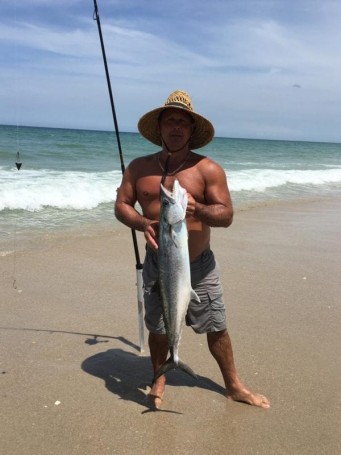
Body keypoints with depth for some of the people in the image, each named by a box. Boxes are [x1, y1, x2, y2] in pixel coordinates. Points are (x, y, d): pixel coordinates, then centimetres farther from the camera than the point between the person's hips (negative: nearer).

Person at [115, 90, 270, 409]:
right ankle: (159, 381, 39)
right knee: (158, 329, 14)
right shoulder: (139, 167, 2)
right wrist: (143, 223, -18)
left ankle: (234, 386, 31)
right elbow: (121, 205, 3)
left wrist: (197, 209, -31)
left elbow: (226, 215, -10)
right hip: (157, 265, 2)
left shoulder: (208, 169, -6)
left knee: (216, 328, 10)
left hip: (200, 266, -1)